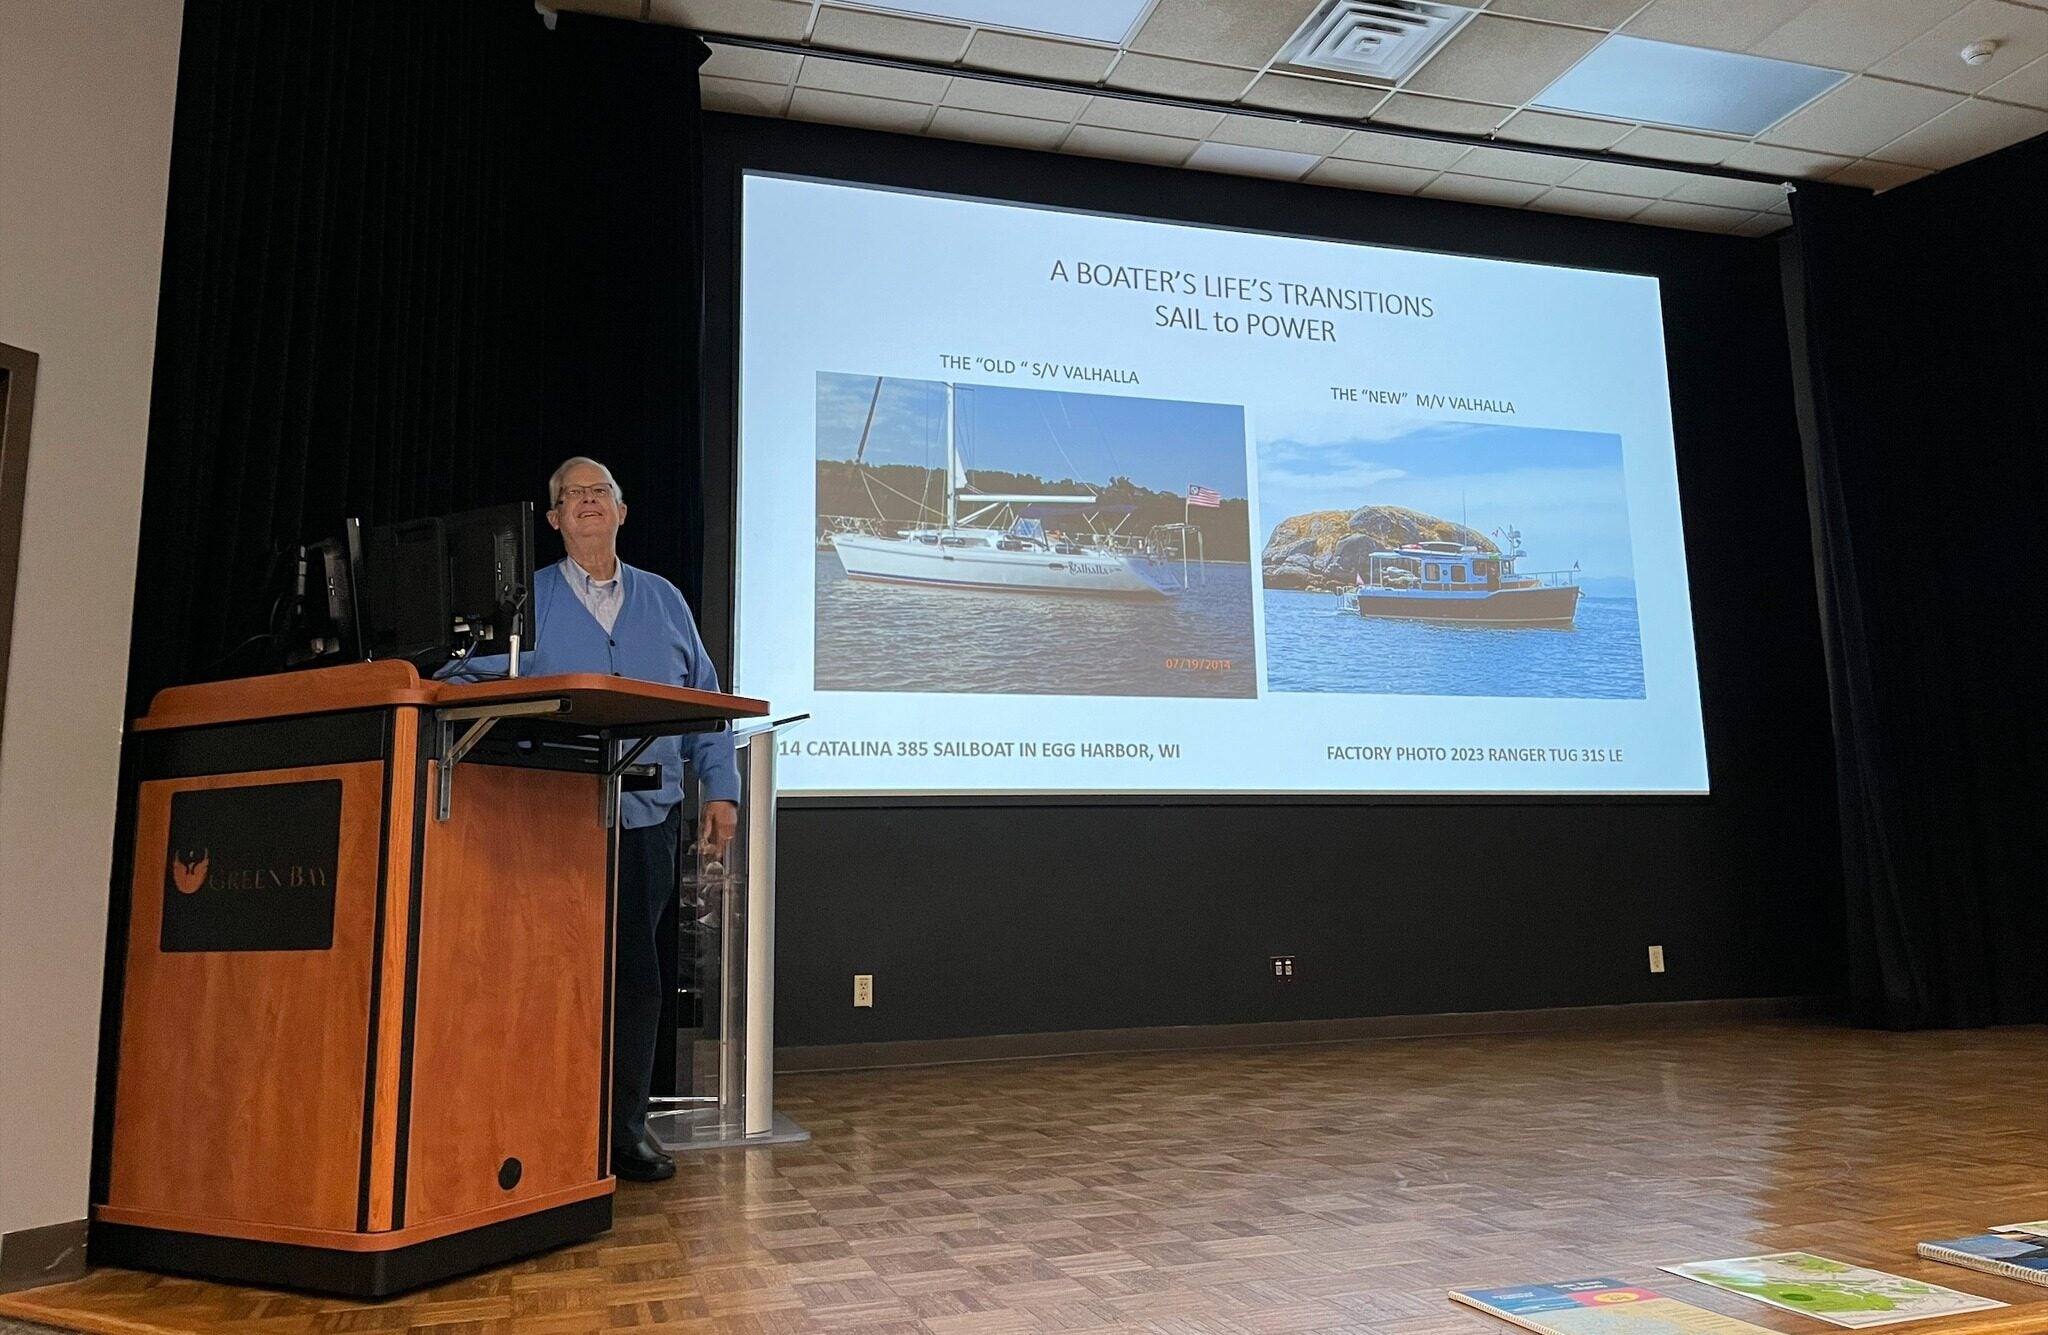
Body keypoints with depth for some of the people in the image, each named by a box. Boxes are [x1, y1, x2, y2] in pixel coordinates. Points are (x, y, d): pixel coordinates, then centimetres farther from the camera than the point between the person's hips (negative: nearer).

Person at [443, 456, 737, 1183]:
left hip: (646, 817, 2)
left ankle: (624, 1130, 13)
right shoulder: (525, 600, 7)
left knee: (636, 971, 4)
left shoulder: (664, 601, 14)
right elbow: (472, 685, -1)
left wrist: (721, 789, 5)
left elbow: (704, 703, 13)